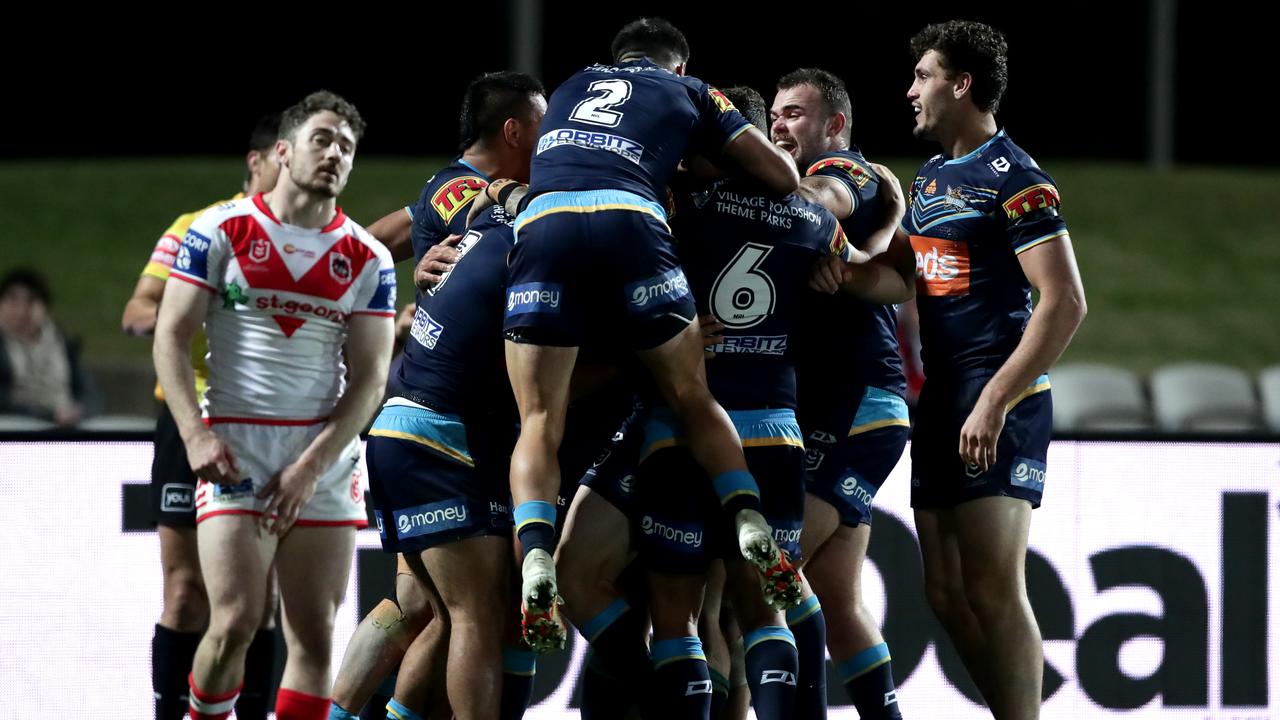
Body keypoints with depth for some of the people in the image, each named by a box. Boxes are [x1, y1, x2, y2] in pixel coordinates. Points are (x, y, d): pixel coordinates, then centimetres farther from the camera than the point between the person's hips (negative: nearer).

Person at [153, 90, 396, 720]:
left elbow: (370, 377, 3)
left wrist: (311, 466, -9)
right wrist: (196, 435, -14)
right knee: (236, 621, -14)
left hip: (325, 454, 3)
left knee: (314, 634, -1)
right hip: (233, 449, -3)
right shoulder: (220, 231, 2)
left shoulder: (367, 260, 7)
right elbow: (171, 336, -1)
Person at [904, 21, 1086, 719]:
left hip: (996, 410, -9)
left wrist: (994, 401, -21)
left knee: (993, 593, -12)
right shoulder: (928, 179, 18)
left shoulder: (1013, 178, -10)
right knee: (946, 595, 8)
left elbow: (1065, 302, -17)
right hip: (936, 406, 9)